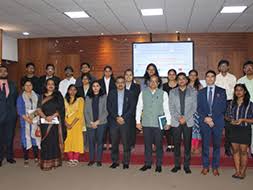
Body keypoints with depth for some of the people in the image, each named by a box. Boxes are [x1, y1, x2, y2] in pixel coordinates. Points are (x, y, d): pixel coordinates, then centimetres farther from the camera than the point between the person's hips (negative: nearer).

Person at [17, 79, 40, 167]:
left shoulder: (37, 96, 10)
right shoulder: (20, 97, 4)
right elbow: (19, 110, -2)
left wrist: (33, 115, -11)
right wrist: (27, 119, -14)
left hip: (35, 121, 1)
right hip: (25, 122, -1)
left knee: (35, 138, 0)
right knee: (26, 139, 0)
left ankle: (36, 158, 10)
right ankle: (26, 159, 8)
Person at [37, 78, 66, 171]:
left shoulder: (58, 96, 7)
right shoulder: (42, 96, 10)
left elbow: (60, 109, 0)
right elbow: (39, 109, 2)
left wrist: (52, 116, -14)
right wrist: (45, 117, -16)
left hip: (55, 122, -1)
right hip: (45, 122, 1)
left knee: (55, 141, 0)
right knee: (46, 141, -1)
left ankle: (54, 162, 8)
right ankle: (46, 163, 4)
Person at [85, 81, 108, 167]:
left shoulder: (104, 97, 1)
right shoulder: (88, 98, 9)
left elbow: (106, 111, -3)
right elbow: (86, 112, 7)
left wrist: (98, 121, -7)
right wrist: (91, 122, -3)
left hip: (101, 123, -2)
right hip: (90, 124, 2)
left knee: (100, 141, 2)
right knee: (91, 141, 3)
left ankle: (99, 160, 11)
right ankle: (91, 160, 15)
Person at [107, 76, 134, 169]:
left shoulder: (129, 94, 6)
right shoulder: (111, 93, 9)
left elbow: (131, 107, 1)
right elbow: (109, 107, 3)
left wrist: (124, 118, -9)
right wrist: (116, 117, -7)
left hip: (125, 121, -1)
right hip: (114, 121, 1)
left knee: (126, 142, -1)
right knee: (114, 142, 4)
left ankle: (126, 162, 9)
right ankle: (115, 161, 15)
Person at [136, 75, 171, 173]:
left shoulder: (163, 93, 3)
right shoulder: (143, 93, 6)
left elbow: (166, 109, 2)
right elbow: (139, 107, 8)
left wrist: (168, 122, -3)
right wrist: (138, 121, 3)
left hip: (159, 123, -1)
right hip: (146, 123, 1)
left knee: (159, 145, 5)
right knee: (147, 144, 8)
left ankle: (159, 165, 17)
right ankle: (147, 164, 20)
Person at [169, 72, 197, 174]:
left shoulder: (193, 92, 6)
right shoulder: (172, 92, 8)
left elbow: (194, 107, 0)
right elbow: (171, 108, 3)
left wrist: (185, 118, -10)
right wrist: (178, 117, -11)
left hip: (188, 122, 0)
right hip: (176, 122, 1)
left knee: (187, 144, 3)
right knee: (176, 144, 4)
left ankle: (186, 165, 13)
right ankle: (177, 165, 14)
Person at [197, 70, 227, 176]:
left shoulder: (221, 91, 6)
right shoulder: (201, 92, 11)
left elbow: (223, 108, -2)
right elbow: (199, 108, 5)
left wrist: (212, 118, -11)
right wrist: (205, 118, -11)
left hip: (217, 122, -1)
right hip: (204, 122, 1)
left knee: (216, 145, 6)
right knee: (205, 145, 5)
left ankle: (215, 167, 16)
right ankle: (205, 166, 16)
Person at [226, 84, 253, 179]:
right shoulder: (232, 103, 6)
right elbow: (227, 116, 11)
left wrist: (243, 119, -20)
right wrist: (231, 120, -10)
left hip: (245, 130, -3)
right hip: (233, 130, 4)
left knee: (243, 151, 4)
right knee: (235, 150, 10)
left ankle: (243, 172, 17)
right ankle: (237, 171, 20)